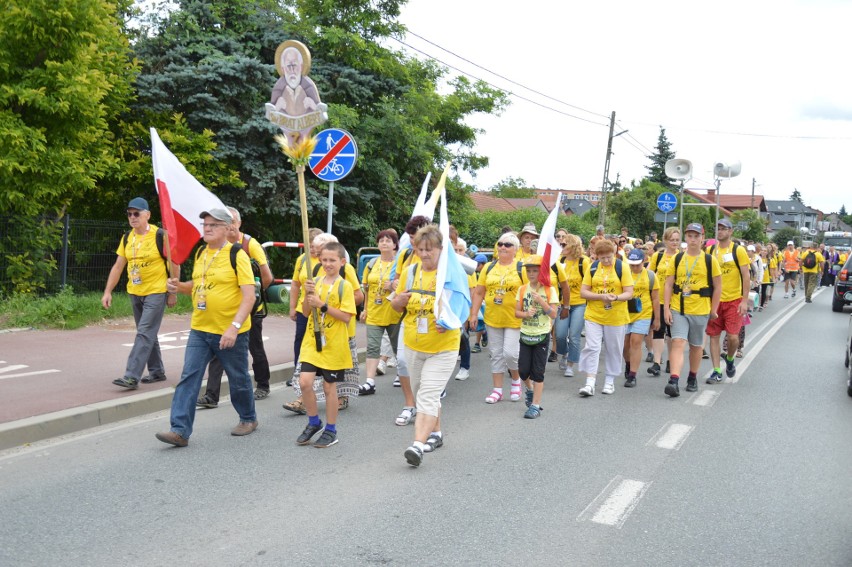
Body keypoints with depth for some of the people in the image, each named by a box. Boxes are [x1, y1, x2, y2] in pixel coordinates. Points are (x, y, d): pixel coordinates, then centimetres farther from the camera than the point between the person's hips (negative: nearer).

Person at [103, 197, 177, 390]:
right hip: (135, 293, 7)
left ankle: (132, 376, -15)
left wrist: (173, 293, -8)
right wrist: (107, 292, 1)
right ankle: (157, 371, 26)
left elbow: (173, 265, -8)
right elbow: (118, 267, 8)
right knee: (148, 334, 14)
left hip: (156, 292, -7)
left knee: (145, 333, -12)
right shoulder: (127, 238, 6)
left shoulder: (161, 236, -11)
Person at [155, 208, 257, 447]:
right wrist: (180, 286, 0)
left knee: (238, 379, 11)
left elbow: (249, 295, -19)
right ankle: (180, 430, -3)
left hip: (231, 332, -5)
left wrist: (234, 326, -28)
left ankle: (248, 418, 33)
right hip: (200, 329, 6)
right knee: (189, 378, -4)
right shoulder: (201, 253, 8)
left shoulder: (237, 255, -13)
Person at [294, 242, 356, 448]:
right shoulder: (316, 282, 6)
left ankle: (331, 430, 21)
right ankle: (314, 423, 17)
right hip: (312, 341, 4)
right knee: (304, 382, -5)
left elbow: (346, 316, -15)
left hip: (333, 345, -4)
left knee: (329, 386, 6)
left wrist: (322, 305, -22)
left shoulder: (344, 286, -8)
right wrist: (308, 295, -11)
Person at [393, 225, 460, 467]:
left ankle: (418, 444, -19)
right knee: (427, 393, 19)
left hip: (442, 348, -5)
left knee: (428, 395, -13)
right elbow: (396, 306, 12)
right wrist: (399, 300, -12)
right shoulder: (409, 272, 2)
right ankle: (436, 433, 36)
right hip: (414, 346, 5)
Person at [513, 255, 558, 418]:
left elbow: (554, 314, -9)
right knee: (523, 370, 2)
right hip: (525, 334, 3)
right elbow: (517, 312, 4)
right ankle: (530, 389, 34)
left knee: (538, 371, -1)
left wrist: (541, 301, -21)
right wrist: (526, 314, -16)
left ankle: (535, 405, 6)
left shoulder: (549, 290, -5)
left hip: (542, 335, -3)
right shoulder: (523, 289, 4)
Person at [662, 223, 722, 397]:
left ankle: (693, 378, 30)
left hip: (700, 311, 0)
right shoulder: (677, 259, 2)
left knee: (696, 346, 13)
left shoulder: (709, 260, -1)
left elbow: (717, 287, 4)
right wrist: (666, 308, -5)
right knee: (678, 343, -12)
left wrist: (713, 310, 2)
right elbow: (669, 285, 2)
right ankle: (674, 381, -20)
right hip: (678, 310, 0)